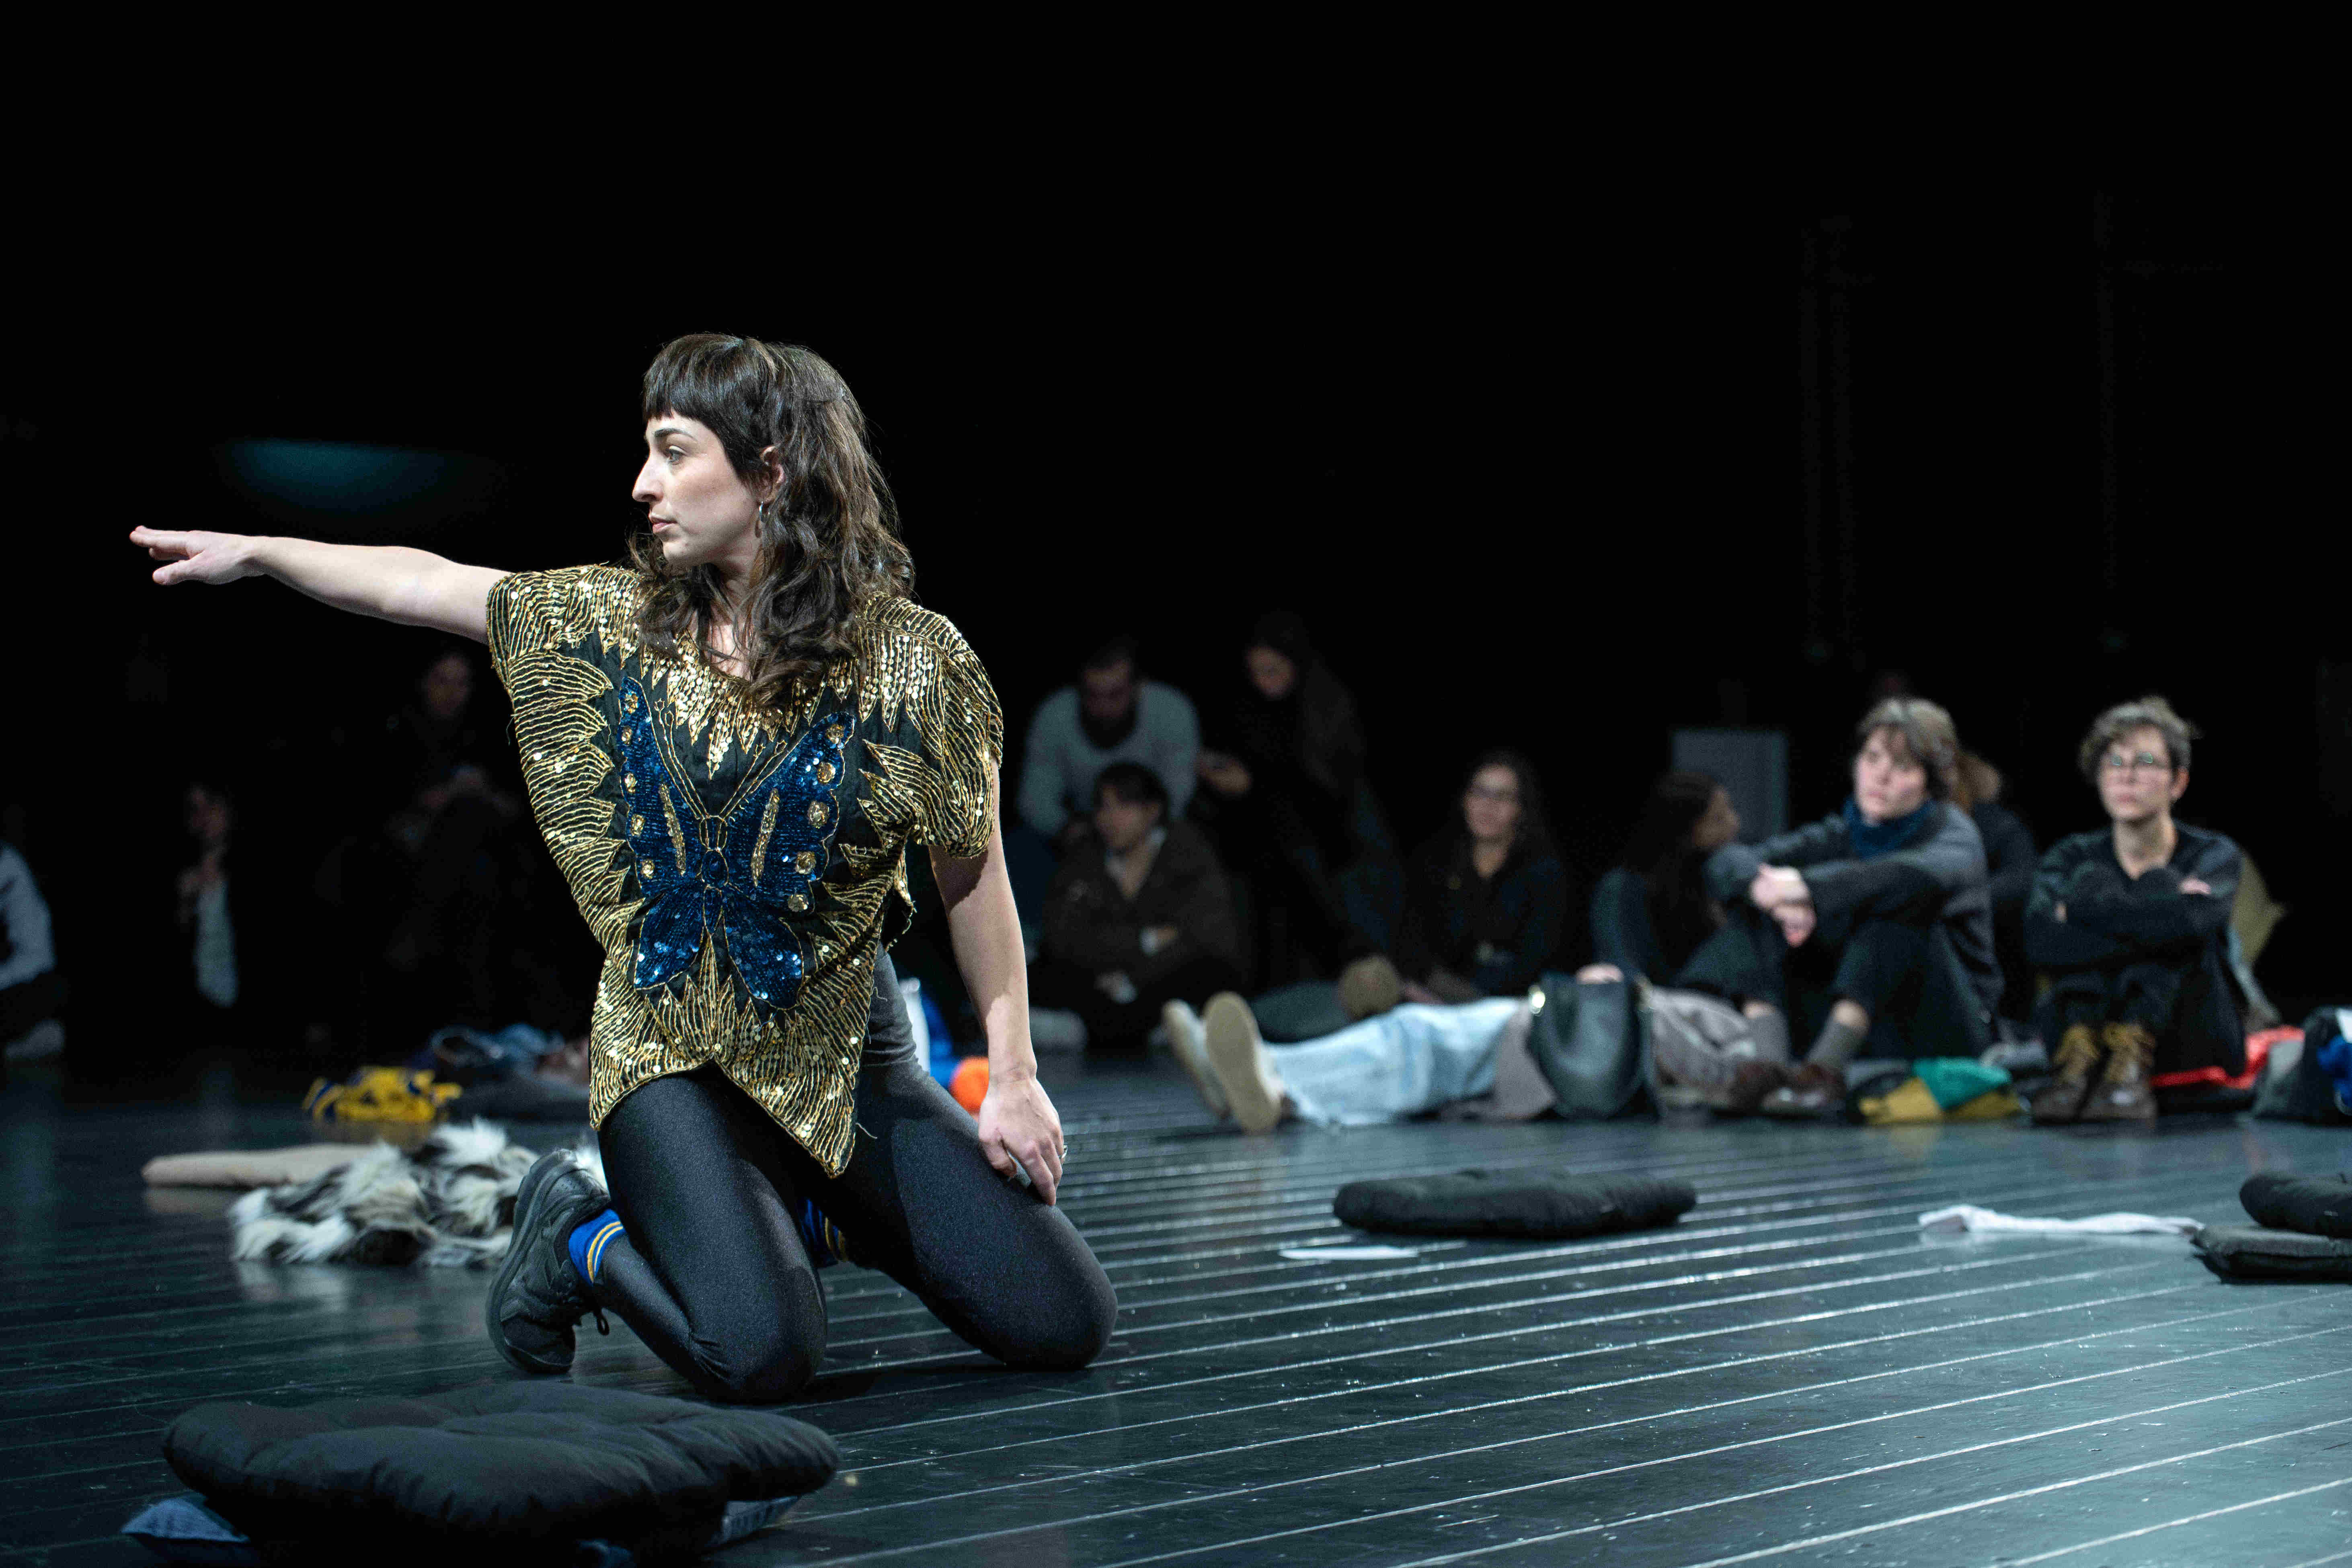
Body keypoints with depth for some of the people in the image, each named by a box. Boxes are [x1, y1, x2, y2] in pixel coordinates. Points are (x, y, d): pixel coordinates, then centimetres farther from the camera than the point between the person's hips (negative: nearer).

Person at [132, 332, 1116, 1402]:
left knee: (1062, 1326, -4)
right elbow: (422, 584, 9)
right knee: (759, 1354, -24)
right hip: (671, 1053, -1)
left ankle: (808, 1209, 22)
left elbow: (973, 874, -4)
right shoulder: (614, 622, -1)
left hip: (844, 1053, 1)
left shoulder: (908, 659, -9)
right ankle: (581, 1239, 9)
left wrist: (1012, 1075, -4)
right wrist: (255, 551, 7)